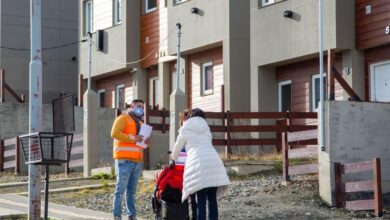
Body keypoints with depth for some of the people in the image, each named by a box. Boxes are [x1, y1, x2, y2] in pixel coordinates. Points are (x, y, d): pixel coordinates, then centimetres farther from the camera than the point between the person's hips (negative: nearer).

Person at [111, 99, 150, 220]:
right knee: (121, 188, -9)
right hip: (124, 160, -7)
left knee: (132, 190, 7)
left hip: (137, 161, 7)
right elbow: (115, 133, -13)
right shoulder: (123, 118, 1)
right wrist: (133, 139, -17)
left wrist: (145, 142, 12)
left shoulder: (140, 123, 25)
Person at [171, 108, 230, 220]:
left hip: (199, 164, -4)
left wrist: (172, 160, 42)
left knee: (201, 200, -6)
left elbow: (177, 149, 21)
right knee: (212, 199, 8)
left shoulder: (185, 129, 13)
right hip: (214, 161, 4)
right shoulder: (206, 128, 26)